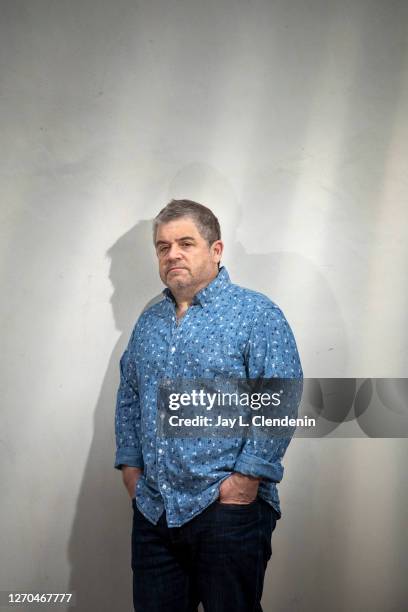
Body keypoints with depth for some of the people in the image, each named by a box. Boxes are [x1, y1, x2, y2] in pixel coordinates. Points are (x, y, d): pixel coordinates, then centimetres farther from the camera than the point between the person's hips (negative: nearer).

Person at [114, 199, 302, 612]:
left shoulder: (256, 314, -6)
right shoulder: (148, 321, 14)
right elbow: (128, 397, 20)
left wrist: (248, 475, -16)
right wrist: (129, 464, 10)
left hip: (228, 507, -5)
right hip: (152, 509, 6)